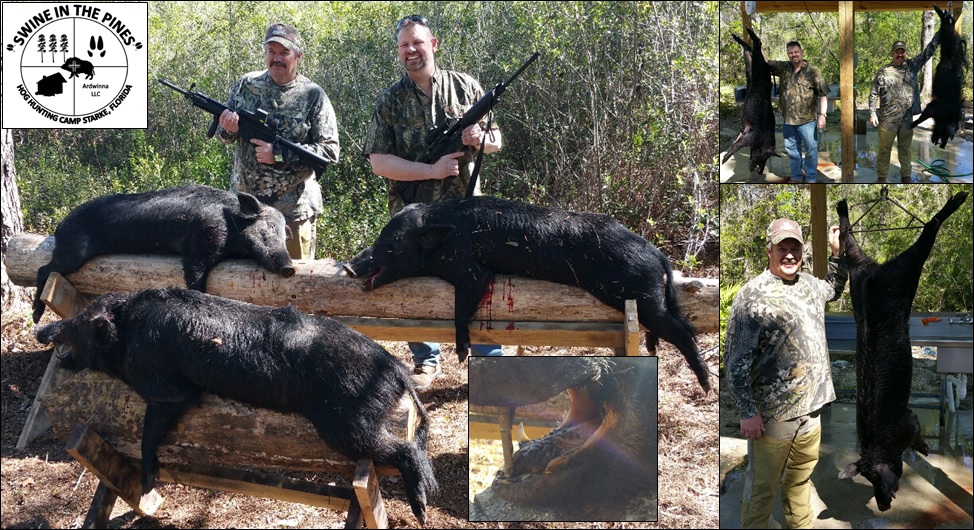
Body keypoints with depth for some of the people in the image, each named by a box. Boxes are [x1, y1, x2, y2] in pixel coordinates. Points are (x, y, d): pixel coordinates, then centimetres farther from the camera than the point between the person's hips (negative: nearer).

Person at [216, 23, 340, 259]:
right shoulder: (246, 85, 4)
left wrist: (279, 155, -17)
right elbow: (223, 133, 11)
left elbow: (330, 150, -10)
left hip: (293, 210, -3)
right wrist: (229, 130, -14)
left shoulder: (313, 95, -6)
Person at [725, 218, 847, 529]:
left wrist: (838, 254, 19)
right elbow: (737, 361, -16)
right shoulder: (753, 296, -16)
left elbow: (834, 289, 34)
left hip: (810, 410, 7)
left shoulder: (809, 284, 8)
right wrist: (748, 412, -18)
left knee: (800, 480, 22)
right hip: (771, 414, -7)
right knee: (761, 487, 5)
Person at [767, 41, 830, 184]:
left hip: (807, 120, -5)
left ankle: (810, 178, 15)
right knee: (792, 150, 14)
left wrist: (822, 115, -15)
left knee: (811, 150, 4)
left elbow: (823, 94, -8)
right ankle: (796, 176, 28)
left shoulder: (813, 72, -7)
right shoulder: (783, 68, 6)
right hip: (788, 120, 5)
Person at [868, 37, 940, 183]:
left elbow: (928, 51, 7)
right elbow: (874, 94, -2)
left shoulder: (912, 66, 6)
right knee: (884, 149, 4)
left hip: (907, 118, 3)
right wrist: (872, 114, -8)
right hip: (887, 118, -3)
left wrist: (940, 33, 3)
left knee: (906, 149, 14)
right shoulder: (883, 71, -3)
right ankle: (881, 178, 13)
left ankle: (906, 176, 26)